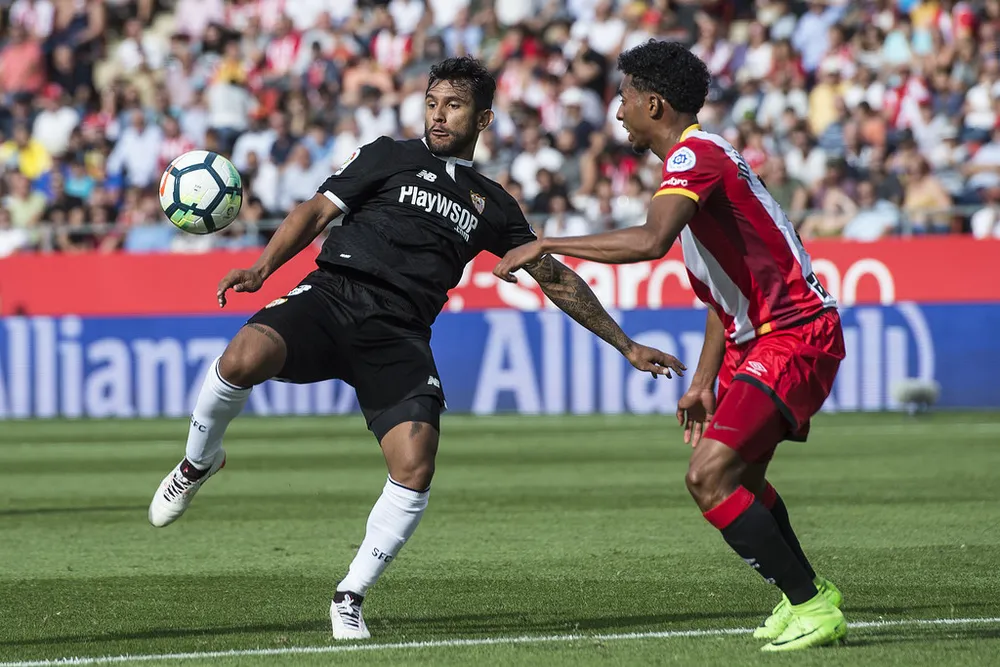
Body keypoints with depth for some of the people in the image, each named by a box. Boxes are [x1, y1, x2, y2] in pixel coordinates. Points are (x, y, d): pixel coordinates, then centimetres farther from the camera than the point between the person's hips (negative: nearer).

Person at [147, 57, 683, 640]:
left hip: (400, 336, 2)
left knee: (416, 469, -19)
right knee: (247, 356, -32)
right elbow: (317, 211, 8)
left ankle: (350, 598, 1)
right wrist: (264, 267, -10)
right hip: (334, 296, -2)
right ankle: (199, 463, -1)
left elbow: (556, 279, 29)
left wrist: (626, 345, 27)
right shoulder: (389, 156, 16)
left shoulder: (493, 205, 23)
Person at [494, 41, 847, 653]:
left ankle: (811, 605, -12)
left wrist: (548, 245, -27)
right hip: (761, 334, 11)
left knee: (710, 476, -19)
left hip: (795, 335, -11)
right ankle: (807, 598, 39)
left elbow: (651, 241, -36)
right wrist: (704, 382, 20)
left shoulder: (695, 154, -16)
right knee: (740, 476, 25)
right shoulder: (698, 157, 17)